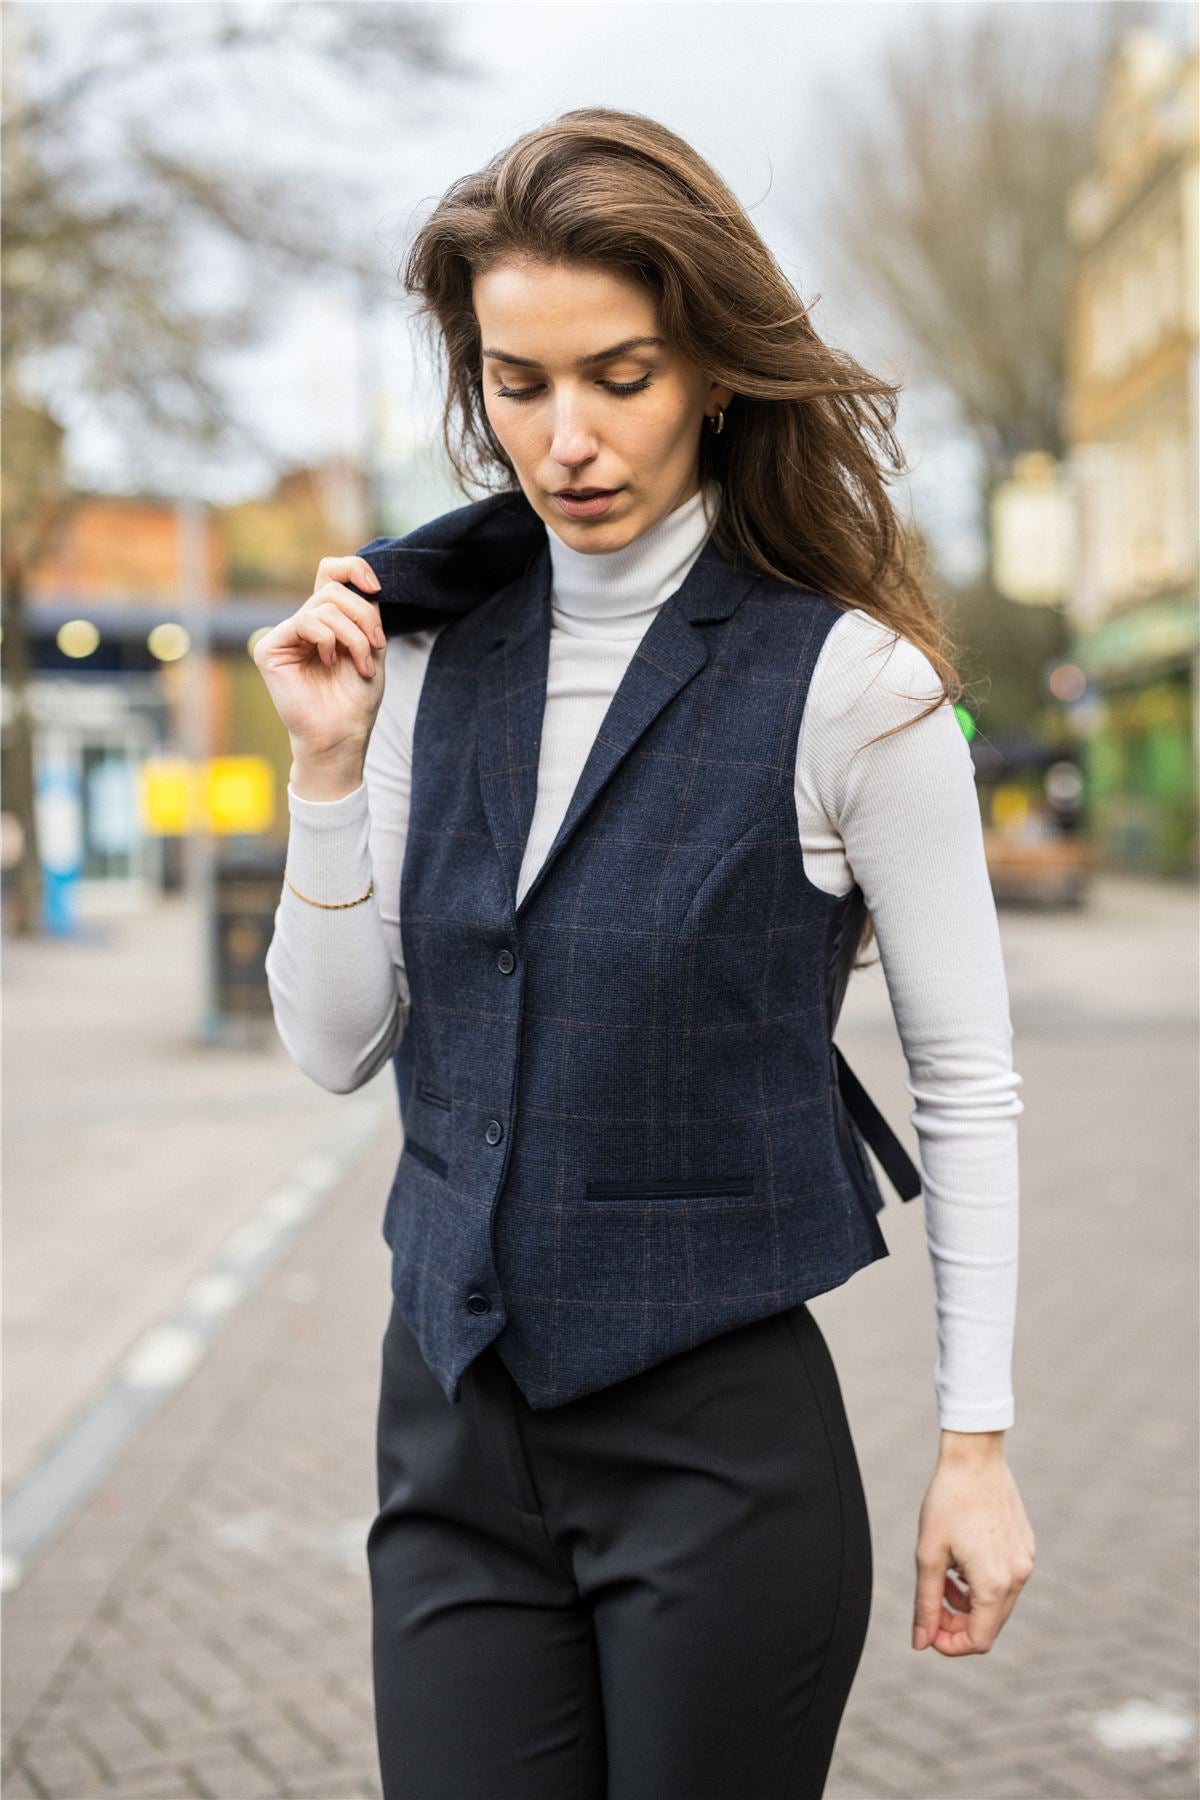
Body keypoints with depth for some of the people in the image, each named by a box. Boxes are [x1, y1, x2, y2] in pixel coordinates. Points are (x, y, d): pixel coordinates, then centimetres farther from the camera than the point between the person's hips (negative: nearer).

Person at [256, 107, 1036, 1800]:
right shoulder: (429, 651, 2)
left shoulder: (848, 681, -11)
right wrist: (331, 765, -8)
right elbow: (336, 1049, 4)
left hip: (723, 1437, -3)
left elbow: (968, 1081, -5)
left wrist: (975, 1441, -4)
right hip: (456, 1427, 4)